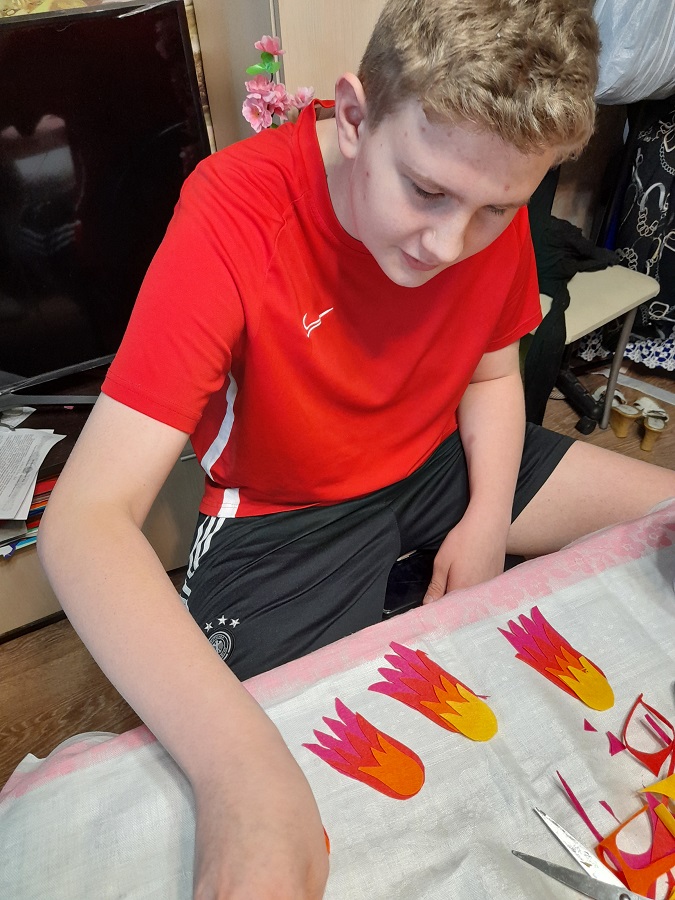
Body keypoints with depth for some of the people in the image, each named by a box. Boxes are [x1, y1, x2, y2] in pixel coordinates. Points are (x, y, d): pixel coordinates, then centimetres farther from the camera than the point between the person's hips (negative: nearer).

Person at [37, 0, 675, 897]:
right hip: (283, 513, -4)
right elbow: (86, 518, -32)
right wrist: (242, 763, -44)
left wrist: (488, 517, -12)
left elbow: (492, 370, 6)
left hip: (440, 464, 6)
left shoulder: (491, 190, -11)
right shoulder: (236, 211, -27)